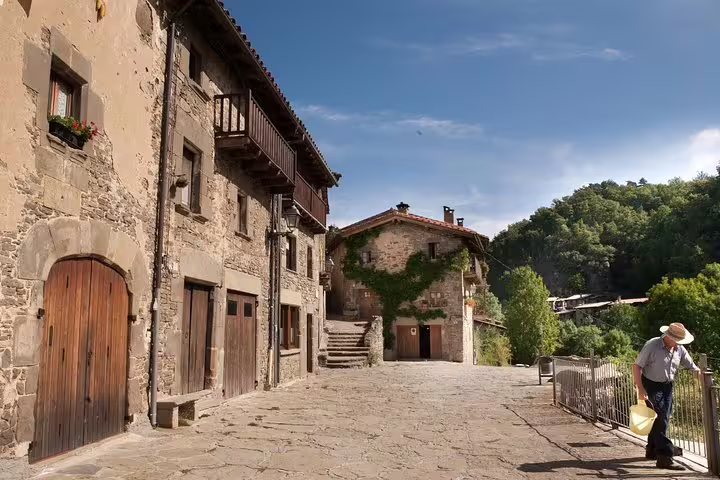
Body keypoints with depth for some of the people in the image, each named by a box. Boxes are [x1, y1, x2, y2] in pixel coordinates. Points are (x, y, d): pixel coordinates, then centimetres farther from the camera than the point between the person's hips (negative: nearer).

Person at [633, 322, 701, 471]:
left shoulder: (679, 349, -2)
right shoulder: (652, 346, -20)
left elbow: (692, 367, 7)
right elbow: (636, 366, -18)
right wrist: (640, 389, -22)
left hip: (667, 386, 7)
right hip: (651, 385, -7)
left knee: (661, 419, 16)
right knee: (660, 420, -10)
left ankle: (652, 450, 32)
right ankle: (664, 457, -8)